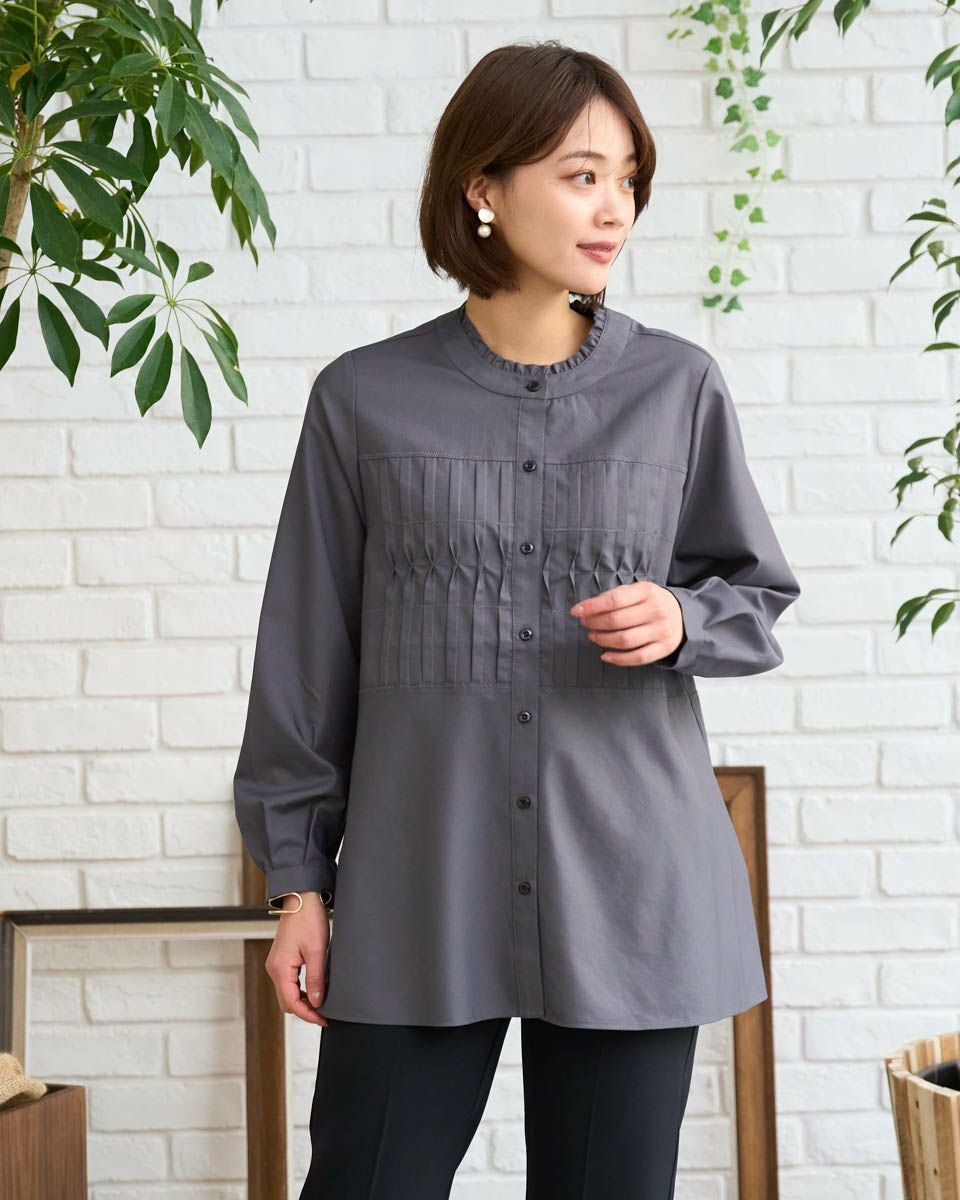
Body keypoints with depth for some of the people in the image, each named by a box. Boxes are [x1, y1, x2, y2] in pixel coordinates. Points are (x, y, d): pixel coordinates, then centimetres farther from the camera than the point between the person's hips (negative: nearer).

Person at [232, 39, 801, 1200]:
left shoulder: (677, 387, 3)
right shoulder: (365, 399, 1)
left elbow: (759, 595, 13)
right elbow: (308, 656, 5)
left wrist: (682, 620, -10)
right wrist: (298, 879, 4)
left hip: (632, 894, 1)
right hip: (418, 896, -1)